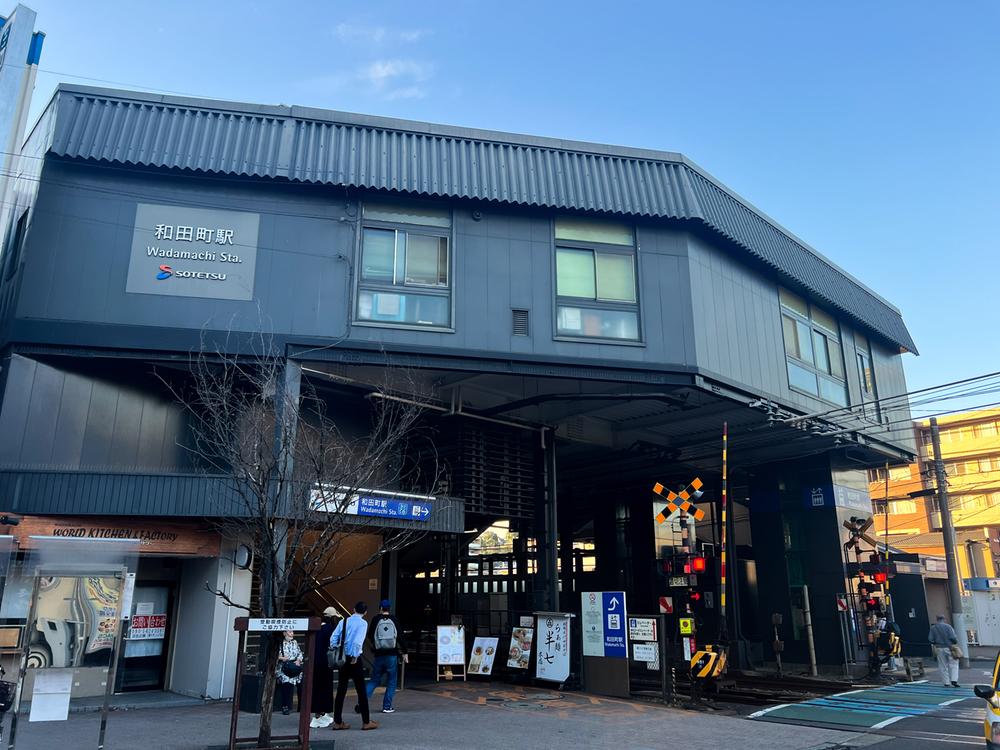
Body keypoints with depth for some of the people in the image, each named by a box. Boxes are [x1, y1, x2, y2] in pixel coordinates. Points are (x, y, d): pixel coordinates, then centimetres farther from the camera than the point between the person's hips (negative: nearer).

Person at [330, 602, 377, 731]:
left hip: (342, 659, 5)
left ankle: (338, 722, 14)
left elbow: (333, 638, 2)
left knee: (341, 690, 10)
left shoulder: (343, 621, 7)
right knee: (361, 690, 3)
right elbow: (358, 641, -19)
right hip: (354, 659, -5)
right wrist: (355, 657, -12)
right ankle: (366, 722, 8)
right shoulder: (363, 623, -7)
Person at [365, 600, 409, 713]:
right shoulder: (394, 620, 0)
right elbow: (401, 638, -1)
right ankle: (387, 707, 7)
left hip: (379, 655, 1)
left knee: (374, 680, 13)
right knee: (391, 682, 9)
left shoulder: (376, 619, -3)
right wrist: (404, 653, 4)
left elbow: (370, 635, 3)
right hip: (392, 656, 0)